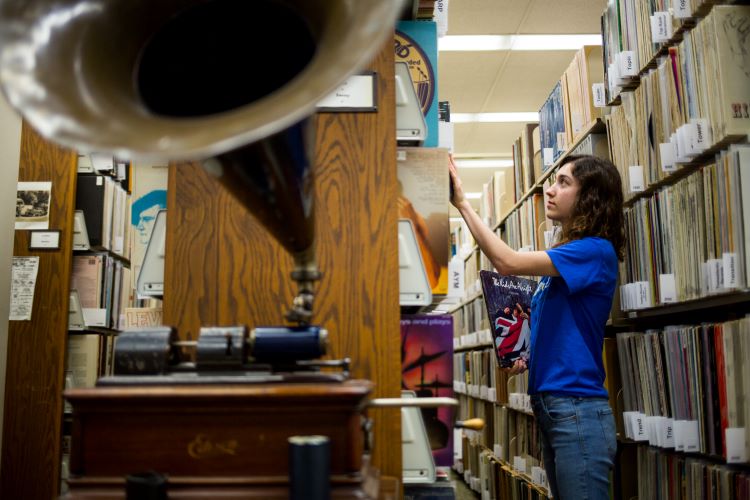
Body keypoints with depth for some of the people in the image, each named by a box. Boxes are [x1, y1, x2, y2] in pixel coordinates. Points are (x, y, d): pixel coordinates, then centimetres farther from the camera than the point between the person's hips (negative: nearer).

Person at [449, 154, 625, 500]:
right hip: (548, 405, 9)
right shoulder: (562, 257, 15)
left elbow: (508, 263, -20)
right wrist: (526, 358, 4)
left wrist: (462, 202, -15)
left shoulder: (597, 251, -11)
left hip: (578, 408, -9)